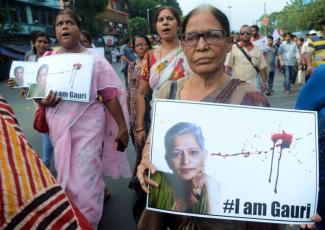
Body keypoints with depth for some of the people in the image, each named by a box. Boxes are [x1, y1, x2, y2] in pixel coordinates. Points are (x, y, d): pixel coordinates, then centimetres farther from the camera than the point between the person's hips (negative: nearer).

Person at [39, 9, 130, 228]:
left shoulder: (94, 59, -3)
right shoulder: (47, 60, 7)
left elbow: (110, 95, -5)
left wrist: (122, 127, -6)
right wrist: (43, 101, -9)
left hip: (87, 126, -4)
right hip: (59, 127, 5)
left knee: (84, 180, -3)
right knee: (68, 177, 17)